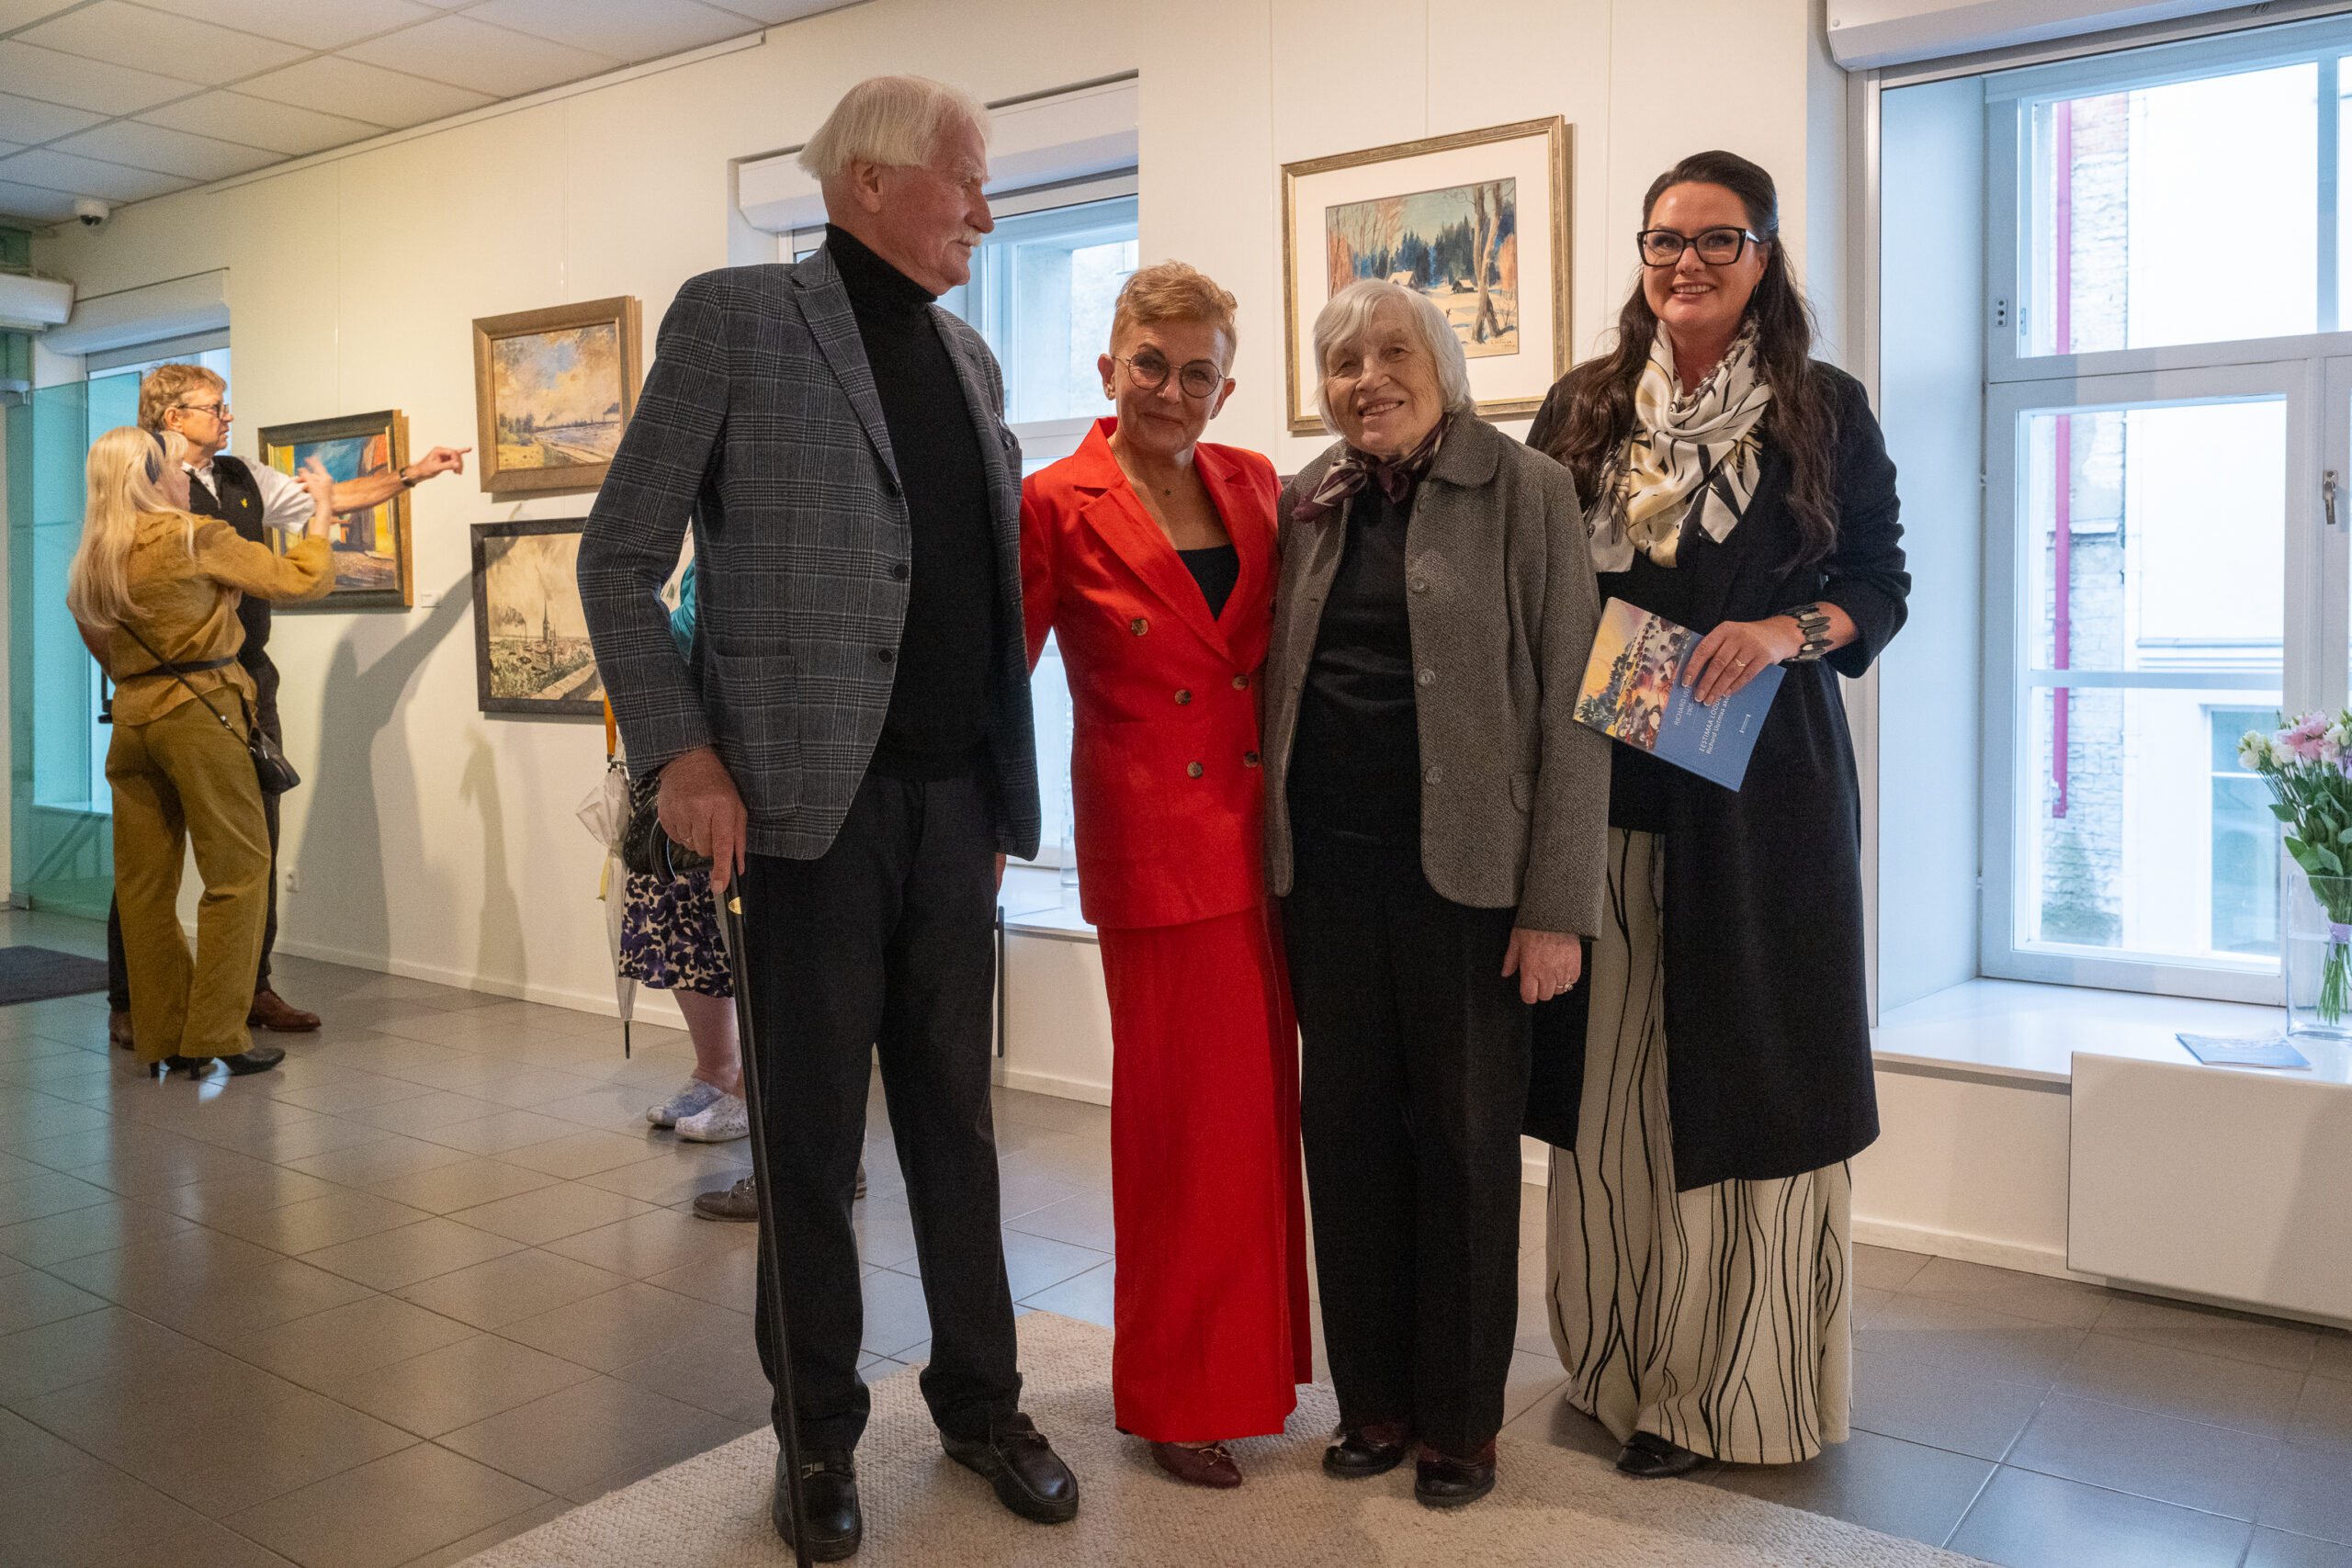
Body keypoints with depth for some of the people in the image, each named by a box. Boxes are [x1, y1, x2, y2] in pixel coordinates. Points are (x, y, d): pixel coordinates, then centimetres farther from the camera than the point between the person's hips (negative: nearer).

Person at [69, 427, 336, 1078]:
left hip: (130, 720, 7)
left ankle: (163, 1039, 15)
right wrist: (322, 509, 9)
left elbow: (102, 649, 20)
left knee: (145, 882, 9)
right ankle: (215, 1038, -1)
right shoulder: (194, 537, -8)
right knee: (237, 871, 0)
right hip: (200, 714, -7)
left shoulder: (92, 559, 12)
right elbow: (303, 579, -4)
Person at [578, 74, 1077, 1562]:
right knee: (814, 1137, 7)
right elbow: (620, 560, -3)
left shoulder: (969, 352, 15)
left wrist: (1004, 793, 11)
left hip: (954, 796, 5)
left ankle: (982, 1402, 29)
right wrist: (680, 753, -13)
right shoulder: (736, 318, -2)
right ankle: (821, 1436, 25)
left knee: (956, 1122, 14)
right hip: (807, 799, -5)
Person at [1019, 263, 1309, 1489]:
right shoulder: (1058, 506, -5)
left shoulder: (1254, 486, 9)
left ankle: (1253, 1358, 30)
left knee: (1263, 1104, 11)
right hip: (1157, 853, -5)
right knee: (1185, 1120, 3)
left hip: (1267, 839, 5)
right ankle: (1174, 1397, 21)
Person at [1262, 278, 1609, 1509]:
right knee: (1347, 1128, 10)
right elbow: (1277, 684, 13)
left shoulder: (1525, 492, -3)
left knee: (1465, 1139, 6)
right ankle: (1374, 1398, 27)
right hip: (1328, 866, 4)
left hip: (1465, 871, -4)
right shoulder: (1305, 505, 9)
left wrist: (1557, 903, -11)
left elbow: (1571, 706, -6)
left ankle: (1461, 1419, 23)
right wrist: (1277, 869, 5)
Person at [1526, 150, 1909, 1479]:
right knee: (1615, 1069, 4)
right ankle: (1622, 1360, 18)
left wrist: (1788, 631, -15)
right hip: (1605, 780, 2)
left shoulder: (1826, 409, 4)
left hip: (1763, 784, -2)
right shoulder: (1584, 409, 11)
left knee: (1746, 1063, 2)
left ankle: (1728, 1379, 16)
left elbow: (1883, 583, 4)